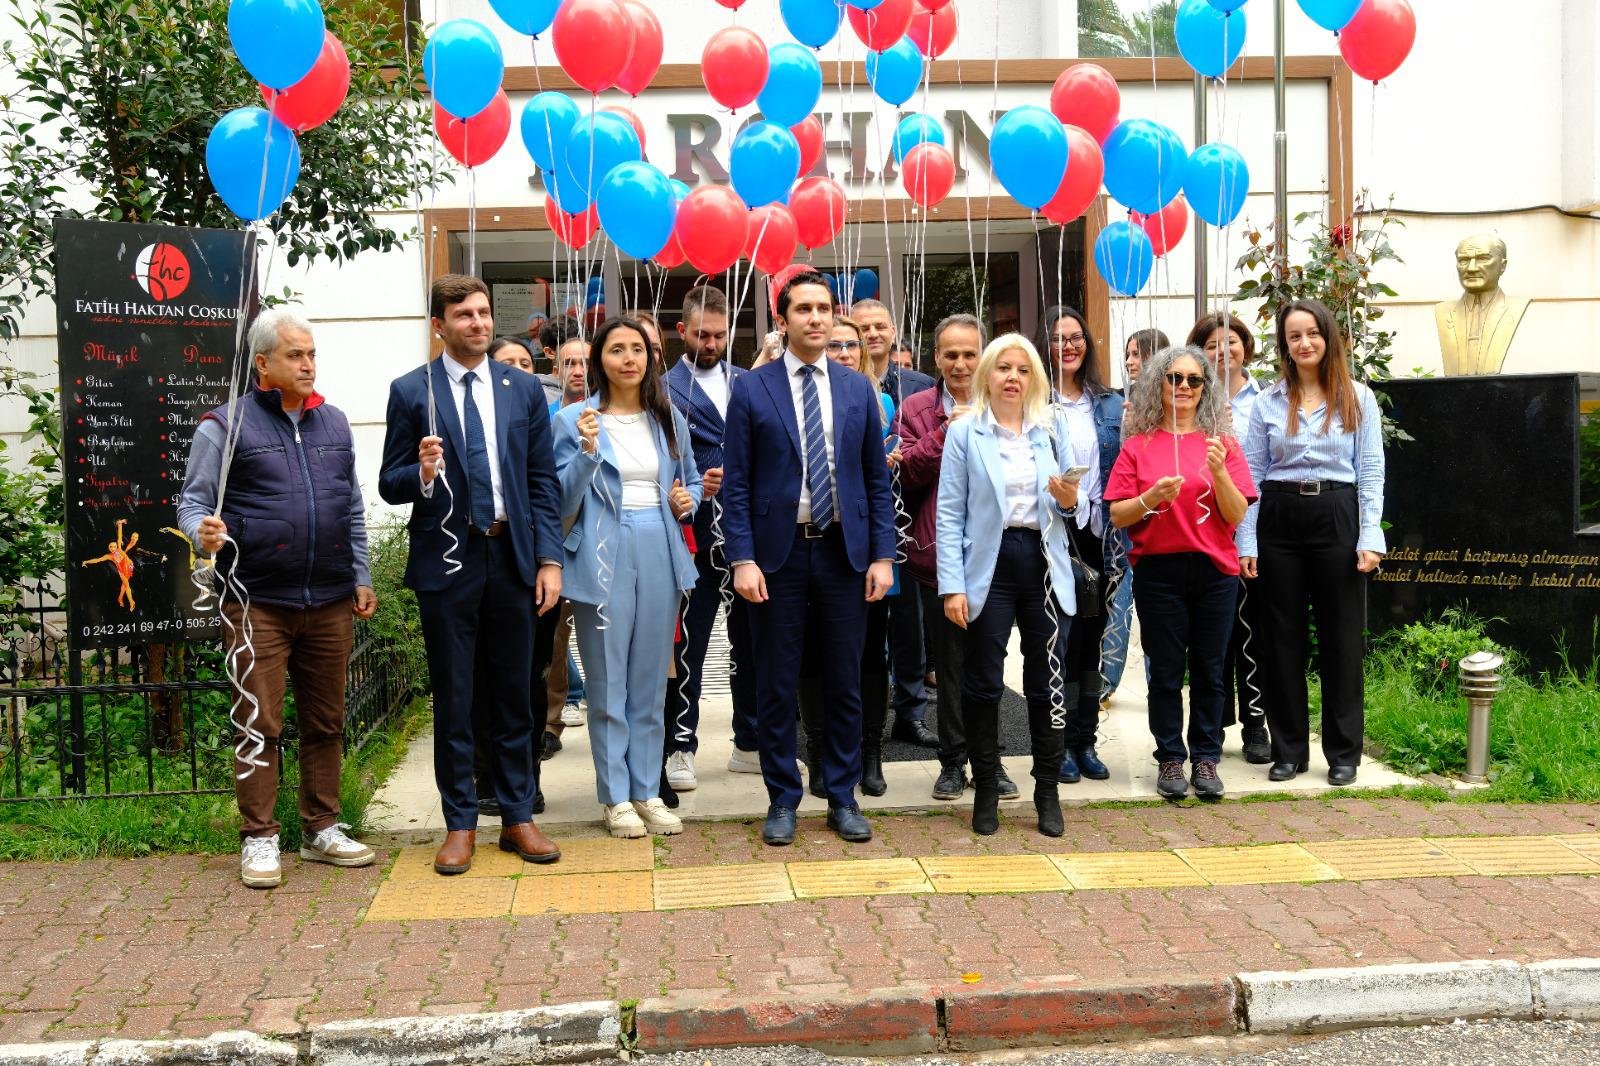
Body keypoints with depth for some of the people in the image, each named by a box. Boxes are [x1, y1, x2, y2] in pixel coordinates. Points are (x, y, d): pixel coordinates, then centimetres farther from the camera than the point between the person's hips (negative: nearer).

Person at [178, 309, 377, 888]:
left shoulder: (333, 422, 14)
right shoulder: (226, 425, -1)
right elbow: (193, 502, 0)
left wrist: (361, 578, 14)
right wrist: (203, 532, -22)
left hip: (330, 602, 5)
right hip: (258, 604, -4)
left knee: (326, 722, 10)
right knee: (259, 724, -2)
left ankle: (322, 829, 21)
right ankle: (259, 839, 8)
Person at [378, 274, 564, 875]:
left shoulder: (524, 391, 9)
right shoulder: (411, 392, 1)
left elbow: (543, 482, 6)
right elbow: (390, 486, 2)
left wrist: (549, 560, -2)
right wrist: (421, 473, -21)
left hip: (513, 559, 2)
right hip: (447, 559, -2)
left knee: (514, 696, 9)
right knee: (452, 700, 5)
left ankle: (518, 818, 19)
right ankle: (460, 824, 16)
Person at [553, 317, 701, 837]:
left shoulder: (668, 418, 10)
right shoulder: (575, 420, -3)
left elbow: (691, 478, 22)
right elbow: (564, 503, -6)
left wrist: (688, 499, 0)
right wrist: (587, 452, -20)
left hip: (661, 554, 4)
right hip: (604, 555, -4)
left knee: (651, 680, 11)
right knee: (608, 683, 2)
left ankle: (647, 791, 20)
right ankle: (615, 797, 12)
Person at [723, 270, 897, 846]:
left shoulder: (859, 389, 7)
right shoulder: (752, 389, 0)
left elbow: (877, 480, 8)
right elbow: (736, 483, -2)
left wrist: (883, 554, 0)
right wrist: (742, 558, -10)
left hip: (844, 552, 2)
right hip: (778, 554, -2)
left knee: (844, 683, 8)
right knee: (776, 686, 5)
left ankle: (842, 798, 21)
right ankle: (783, 800, 18)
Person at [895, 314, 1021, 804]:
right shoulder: (917, 409, 6)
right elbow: (905, 472, -7)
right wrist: (945, 434, -17)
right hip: (939, 552, 0)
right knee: (950, 662, 7)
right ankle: (953, 760, 17)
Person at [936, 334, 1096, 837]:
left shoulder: (1055, 428, 11)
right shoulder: (965, 432, 2)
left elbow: (1081, 507, 13)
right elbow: (950, 513, -3)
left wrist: (1070, 500, -11)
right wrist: (952, 585, -10)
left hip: (1044, 565, 2)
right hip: (989, 565, -2)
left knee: (1047, 683, 4)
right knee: (983, 683, 3)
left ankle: (1048, 793, 16)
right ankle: (986, 791, 17)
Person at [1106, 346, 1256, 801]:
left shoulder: (1222, 442, 6)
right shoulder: (1139, 444, 3)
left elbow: (1237, 515, -1)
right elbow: (1117, 516, 0)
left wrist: (1219, 472, -16)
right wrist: (1153, 496, -17)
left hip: (1215, 570, 1)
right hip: (1158, 570, -1)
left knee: (1208, 670, 6)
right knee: (1166, 672, 4)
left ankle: (1205, 758, 15)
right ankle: (1170, 758, 14)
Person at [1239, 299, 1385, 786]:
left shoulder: (1358, 398, 3)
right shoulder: (1268, 402, 6)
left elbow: (1371, 472, 1)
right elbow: (1252, 474, 5)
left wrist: (1370, 537, -9)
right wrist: (1246, 542, -2)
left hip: (1337, 518, -1)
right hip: (1279, 521, 1)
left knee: (1340, 637, 3)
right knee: (1284, 637, 6)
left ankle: (1343, 751, 14)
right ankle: (1288, 748, 16)